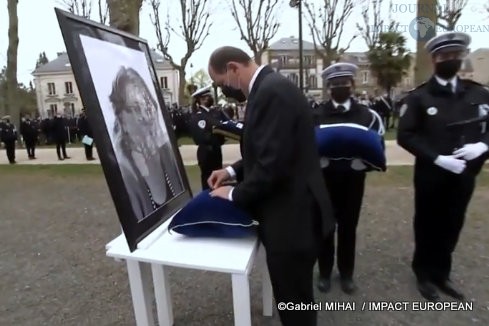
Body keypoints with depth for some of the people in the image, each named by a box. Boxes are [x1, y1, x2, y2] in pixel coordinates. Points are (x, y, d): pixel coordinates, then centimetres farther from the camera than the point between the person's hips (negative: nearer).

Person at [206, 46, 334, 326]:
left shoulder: (271, 91, -21)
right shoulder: (271, 86, 12)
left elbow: (274, 164, -27)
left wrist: (235, 195, -11)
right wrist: (234, 171, 10)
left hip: (292, 216, -10)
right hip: (291, 210, 10)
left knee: (294, 303, 12)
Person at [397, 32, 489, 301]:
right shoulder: (419, 96, -7)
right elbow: (405, 136, -13)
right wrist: (437, 158, -22)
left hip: (464, 175, 4)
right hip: (431, 176, -3)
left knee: (451, 227, 16)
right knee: (427, 227, 12)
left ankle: (441, 274, 36)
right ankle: (424, 274, 32)